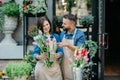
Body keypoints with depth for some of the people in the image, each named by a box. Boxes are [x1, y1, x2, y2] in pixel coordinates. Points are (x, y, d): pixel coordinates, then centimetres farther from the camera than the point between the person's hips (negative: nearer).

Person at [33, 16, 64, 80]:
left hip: (55, 66, 2)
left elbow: (60, 51, 5)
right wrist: (39, 56, -22)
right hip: (42, 66, -1)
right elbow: (35, 53, 0)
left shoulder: (56, 37, 8)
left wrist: (58, 55, -17)